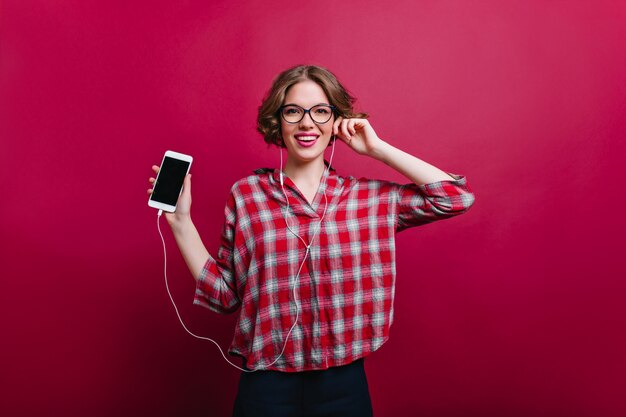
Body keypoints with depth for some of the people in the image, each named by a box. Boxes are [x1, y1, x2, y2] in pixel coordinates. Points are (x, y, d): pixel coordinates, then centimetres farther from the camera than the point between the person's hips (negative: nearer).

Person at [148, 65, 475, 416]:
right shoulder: (246, 195, -2)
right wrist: (181, 221, -7)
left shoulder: (372, 198, -1)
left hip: (345, 386, 1)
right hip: (266, 387, 0)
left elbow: (457, 197, -7)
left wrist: (377, 149, -6)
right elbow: (225, 294, 1)